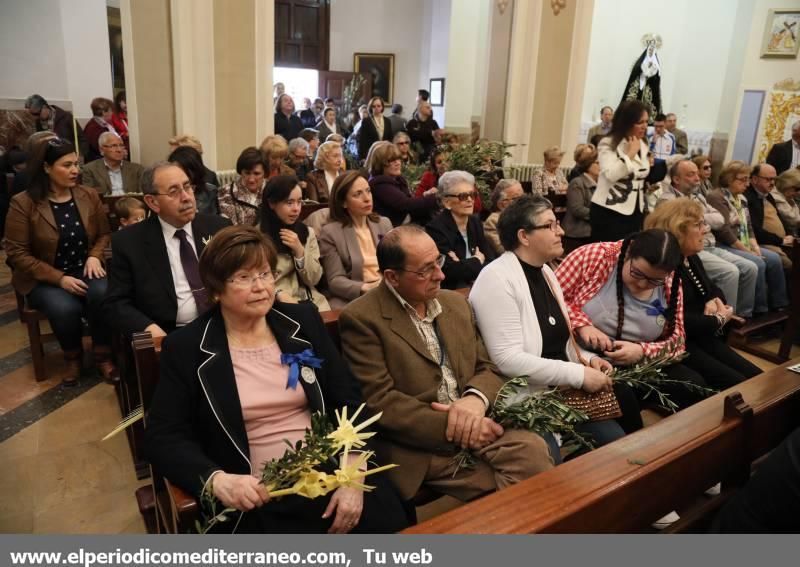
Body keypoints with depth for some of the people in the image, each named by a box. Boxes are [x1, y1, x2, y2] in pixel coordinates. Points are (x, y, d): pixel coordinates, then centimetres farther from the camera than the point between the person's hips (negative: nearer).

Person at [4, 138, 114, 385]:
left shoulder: (89, 195, 2)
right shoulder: (23, 203, -10)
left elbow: (104, 234, 13)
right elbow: (17, 254, -9)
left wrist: (95, 256, -9)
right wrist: (59, 278, -19)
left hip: (84, 271, 3)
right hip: (43, 279, -2)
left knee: (102, 294, -32)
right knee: (65, 308, -34)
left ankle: (103, 357, -10)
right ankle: (73, 358, 0)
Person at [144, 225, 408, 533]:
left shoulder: (303, 321, 6)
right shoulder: (185, 347, -1)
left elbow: (348, 400, 5)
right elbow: (163, 437, -1)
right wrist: (216, 480, -19)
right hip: (257, 498, -2)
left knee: (390, 522, -17)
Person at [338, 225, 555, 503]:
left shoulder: (456, 302, 13)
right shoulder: (361, 319, -7)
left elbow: (488, 367, 13)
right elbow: (378, 400, -13)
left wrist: (476, 398, -11)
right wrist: (450, 427, -17)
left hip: (473, 425, 6)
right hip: (418, 446, -6)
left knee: (531, 449, -24)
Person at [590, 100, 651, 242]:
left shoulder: (642, 146, 12)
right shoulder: (608, 144, -11)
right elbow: (611, 174, -27)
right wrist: (630, 153, -19)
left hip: (634, 212, 7)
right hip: (609, 212, -7)